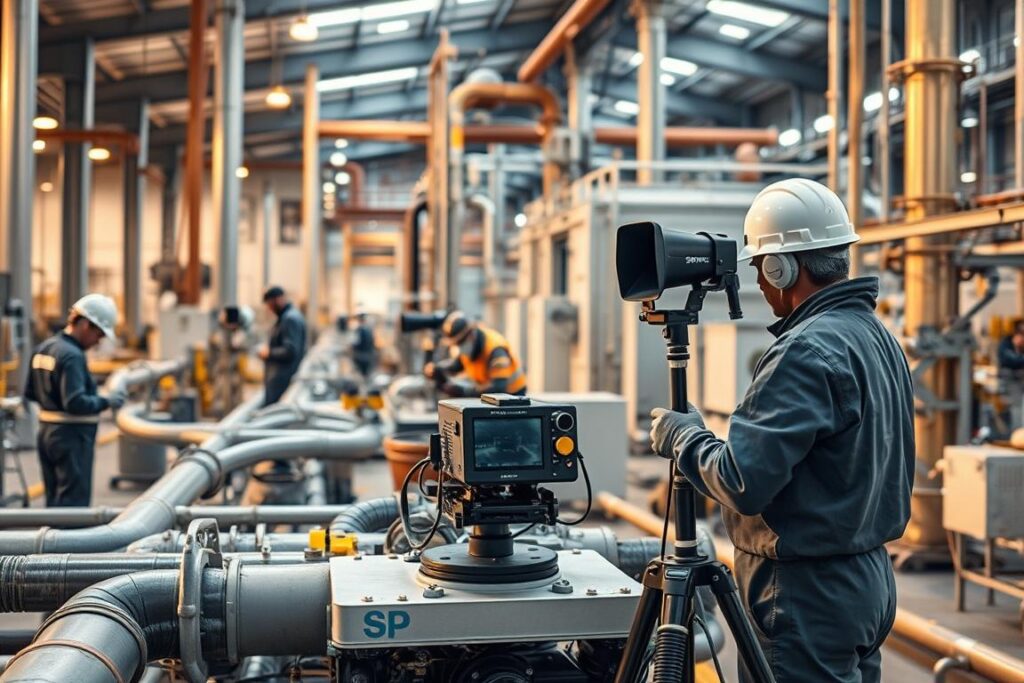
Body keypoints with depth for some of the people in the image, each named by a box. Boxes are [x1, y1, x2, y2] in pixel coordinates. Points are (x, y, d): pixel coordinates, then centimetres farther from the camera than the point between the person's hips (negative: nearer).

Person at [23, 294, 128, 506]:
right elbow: (75, 403, -26)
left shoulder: (43, 348, 10)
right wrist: (106, 401, -15)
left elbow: (30, 393, 18)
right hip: (72, 436, -9)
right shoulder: (72, 355, -19)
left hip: (46, 432, 9)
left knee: (54, 500, 17)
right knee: (74, 500, -4)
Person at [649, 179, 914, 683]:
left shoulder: (807, 352, -21)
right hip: (869, 580, 10)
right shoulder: (880, 337, 10)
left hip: (807, 594, -10)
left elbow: (743, 483, -25)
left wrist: (684, 437, -8)